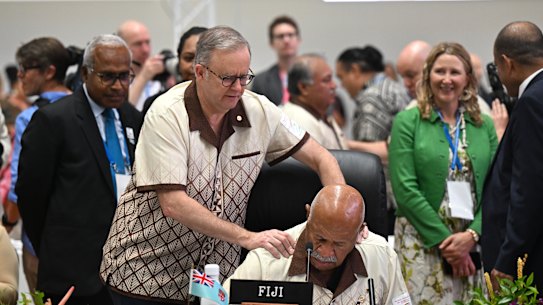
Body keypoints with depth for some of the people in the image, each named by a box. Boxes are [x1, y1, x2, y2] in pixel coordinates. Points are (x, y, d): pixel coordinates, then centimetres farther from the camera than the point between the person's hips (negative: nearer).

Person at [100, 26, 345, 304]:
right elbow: (173, 204, -24)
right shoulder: (166, 115, -17)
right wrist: (247, 238, -30)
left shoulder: (259, 111, -4)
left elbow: (320, 158, 4)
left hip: (214, 277, 4)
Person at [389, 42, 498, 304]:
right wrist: (444, 239, -11)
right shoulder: (408, 122, 1)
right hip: (422, 240, -3)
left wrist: (472, 235, -10)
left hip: (474, 241, 3)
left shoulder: (484, 126, 11)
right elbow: (405, 190, -7)